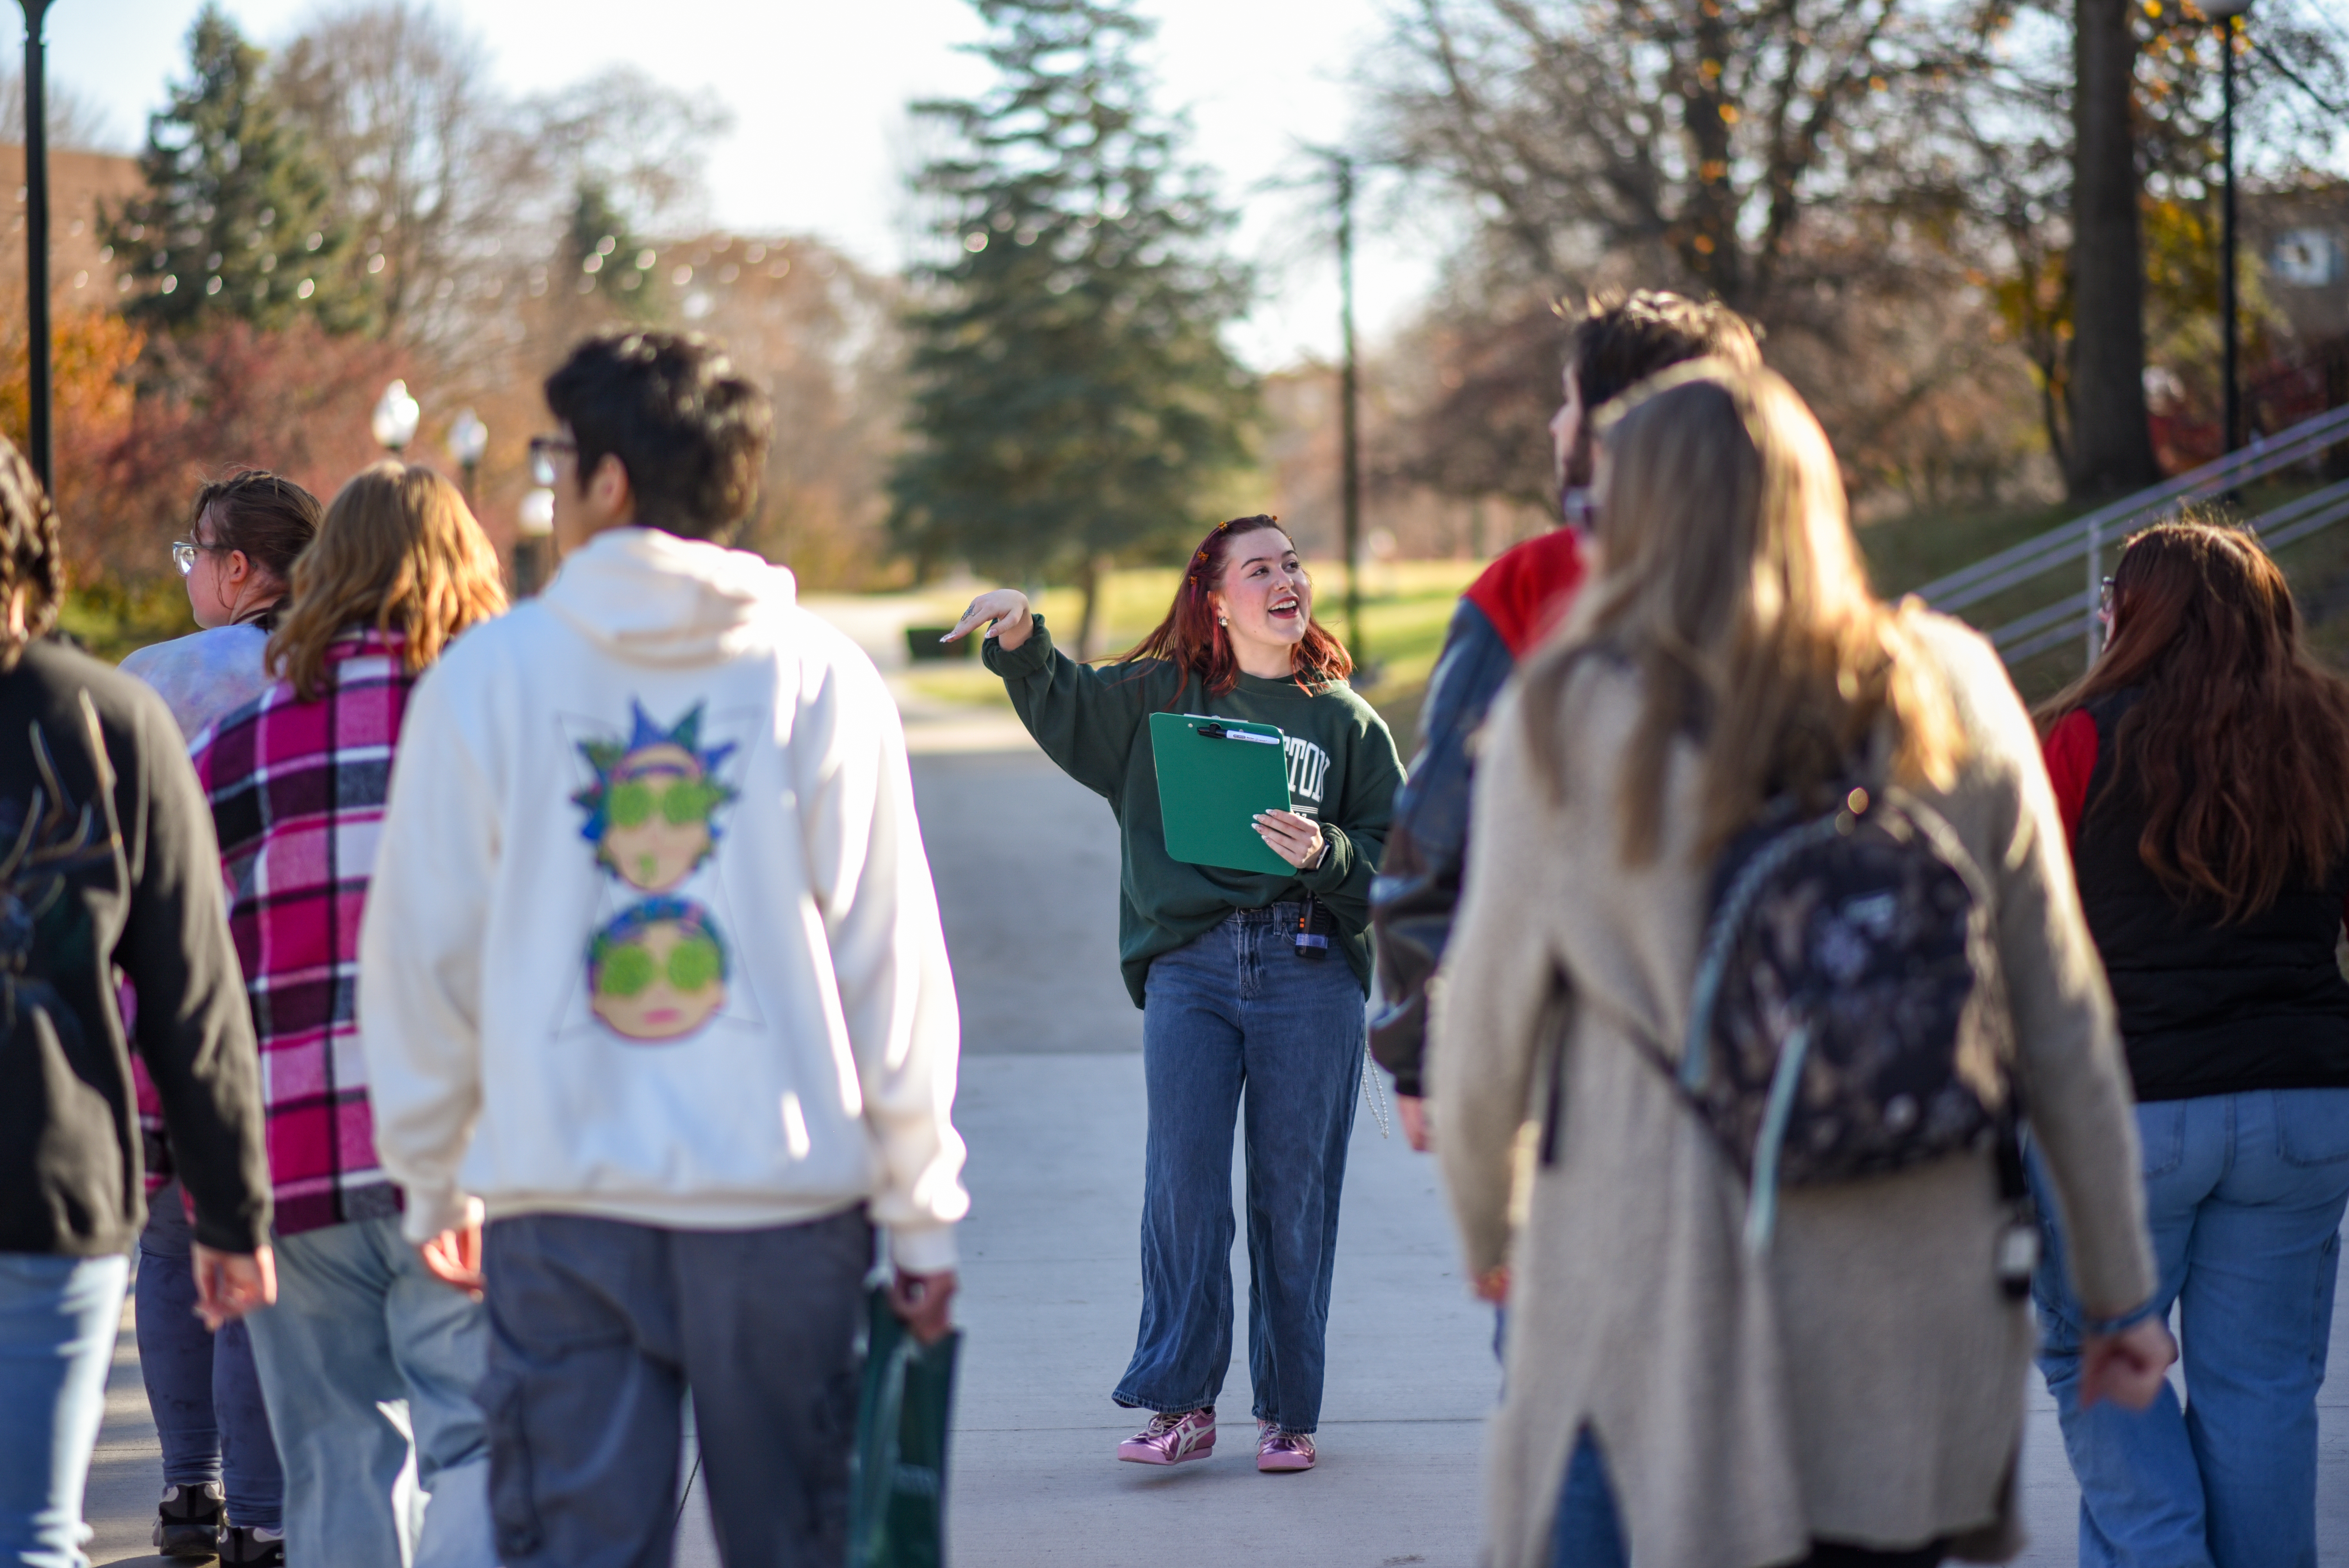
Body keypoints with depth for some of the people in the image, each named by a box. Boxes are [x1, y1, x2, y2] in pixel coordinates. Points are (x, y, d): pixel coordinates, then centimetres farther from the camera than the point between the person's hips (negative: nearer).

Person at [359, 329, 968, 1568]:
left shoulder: (487, 677, 0)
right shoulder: (820, 679, 0)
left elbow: (423, 955, 4)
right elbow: (891, 963, 1)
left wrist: (430, 1178, 17)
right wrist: (922, 1210, 8)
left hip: (562, 1199, 0)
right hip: (787, 1188, 0)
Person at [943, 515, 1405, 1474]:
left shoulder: (1346, 720, 10)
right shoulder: (1162, 698, 12)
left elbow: (1394, 859, 7)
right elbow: (1063, 706, 15)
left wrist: (1326, 856, -12)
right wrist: (1020, 640, -4)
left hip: (1308, 970, 0)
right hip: (1188, 964, 1)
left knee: (1294, 1193, 2)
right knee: (1182, 1184, -6)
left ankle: (1288, 1412, 10)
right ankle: (1179, 1404, -1)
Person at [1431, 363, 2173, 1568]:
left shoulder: (1570, 723, -4)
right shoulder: (1950, 696, 3)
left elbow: (1488, 1021, 4)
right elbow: (2064, 1024, 5)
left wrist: (1487, 1232, 22)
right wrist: (2116, 1286, 13)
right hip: (1908, 1316, 3)